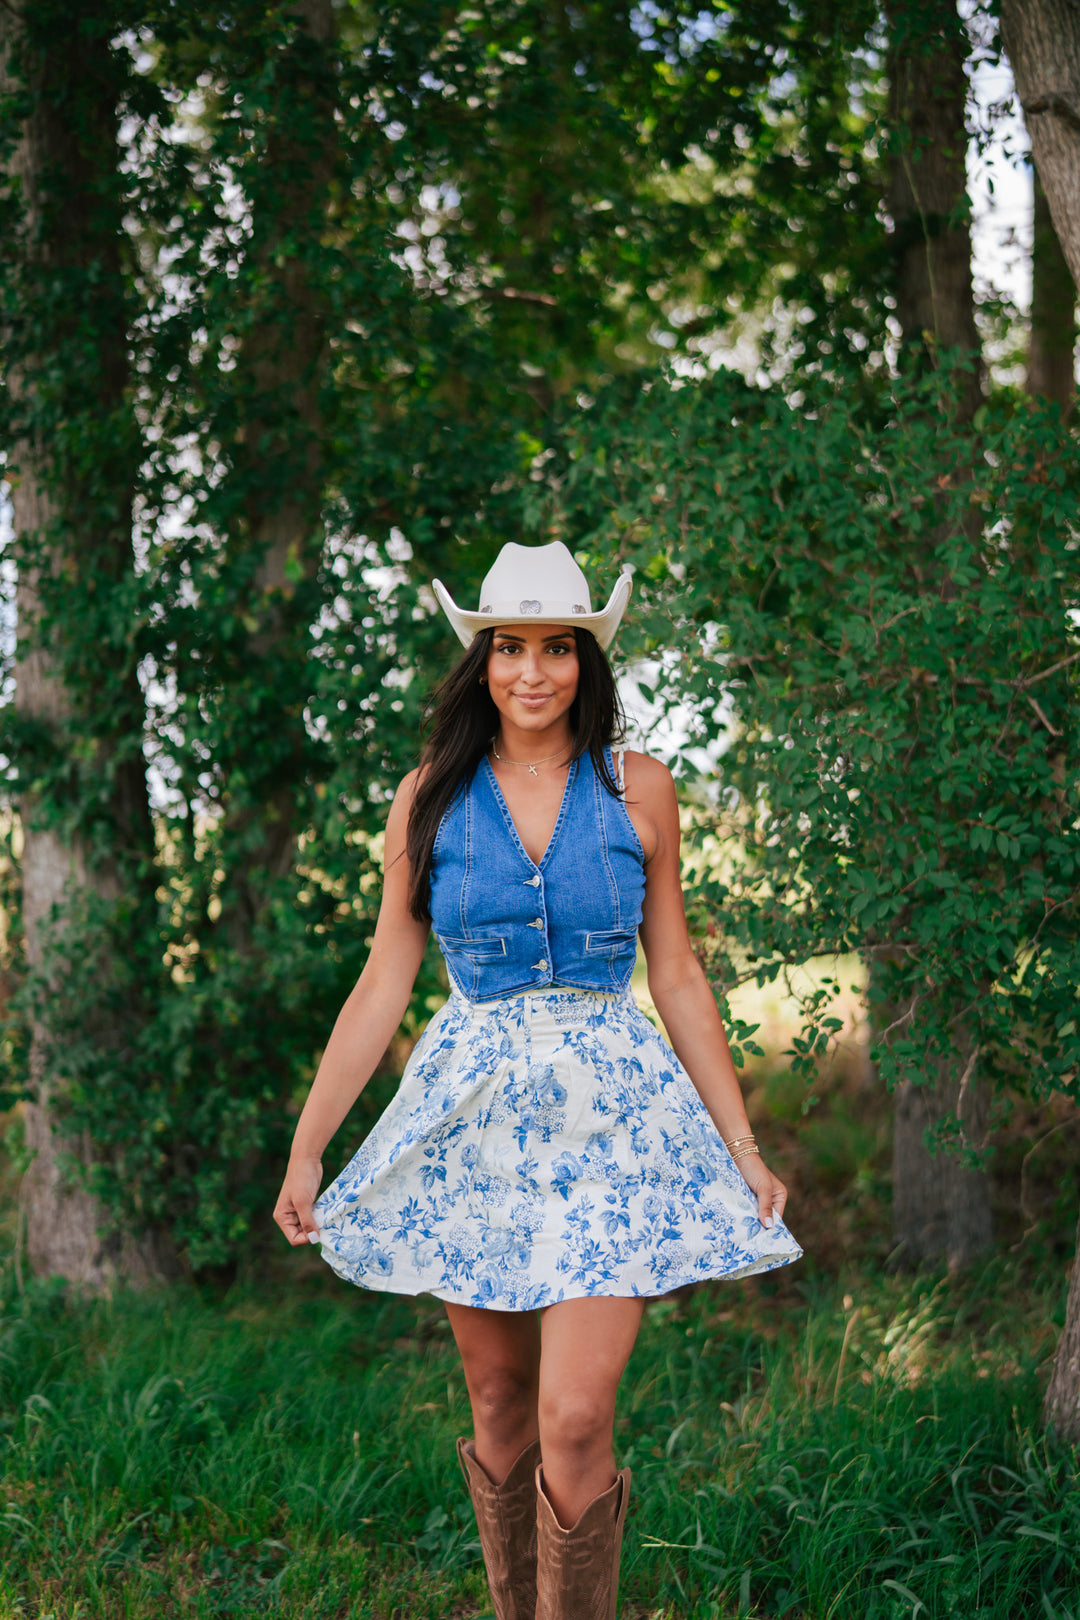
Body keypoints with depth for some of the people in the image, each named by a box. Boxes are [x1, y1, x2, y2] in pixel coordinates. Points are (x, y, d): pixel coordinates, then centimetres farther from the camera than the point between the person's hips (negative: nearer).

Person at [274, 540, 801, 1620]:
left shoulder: (639, 792, 3)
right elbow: (383, 984, 5)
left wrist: (743, 1145, 6)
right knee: (497, 1402, 9)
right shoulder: (430, 798, 4)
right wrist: (306, 1146, 3)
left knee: (575, 1422, -12)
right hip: (472, 1116, 2)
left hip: (608, 1114, -1)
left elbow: (677, 978, 7)